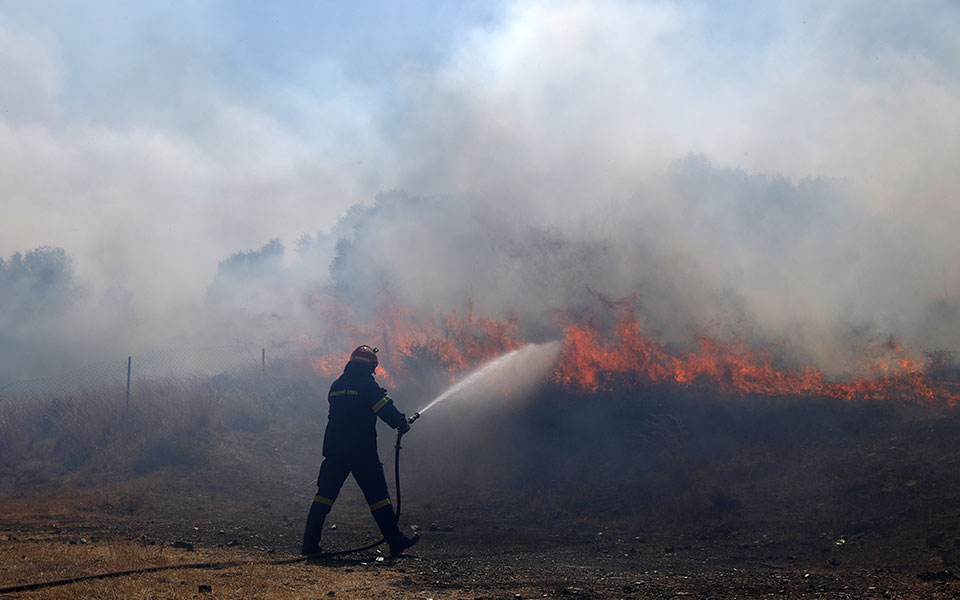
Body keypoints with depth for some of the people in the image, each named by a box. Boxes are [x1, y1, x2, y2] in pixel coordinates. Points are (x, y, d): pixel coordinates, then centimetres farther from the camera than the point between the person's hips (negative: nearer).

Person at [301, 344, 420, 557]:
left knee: (325, 494, 9)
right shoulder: (367, 385, -8)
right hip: (362, 451, -5)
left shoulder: (336, 386, 12)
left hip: (334, 449, 5)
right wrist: (402, 423, 5)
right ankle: (396, 541, 7)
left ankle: (310, 542, 4)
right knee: (377, 495, 2)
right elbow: (386, 408, -13)